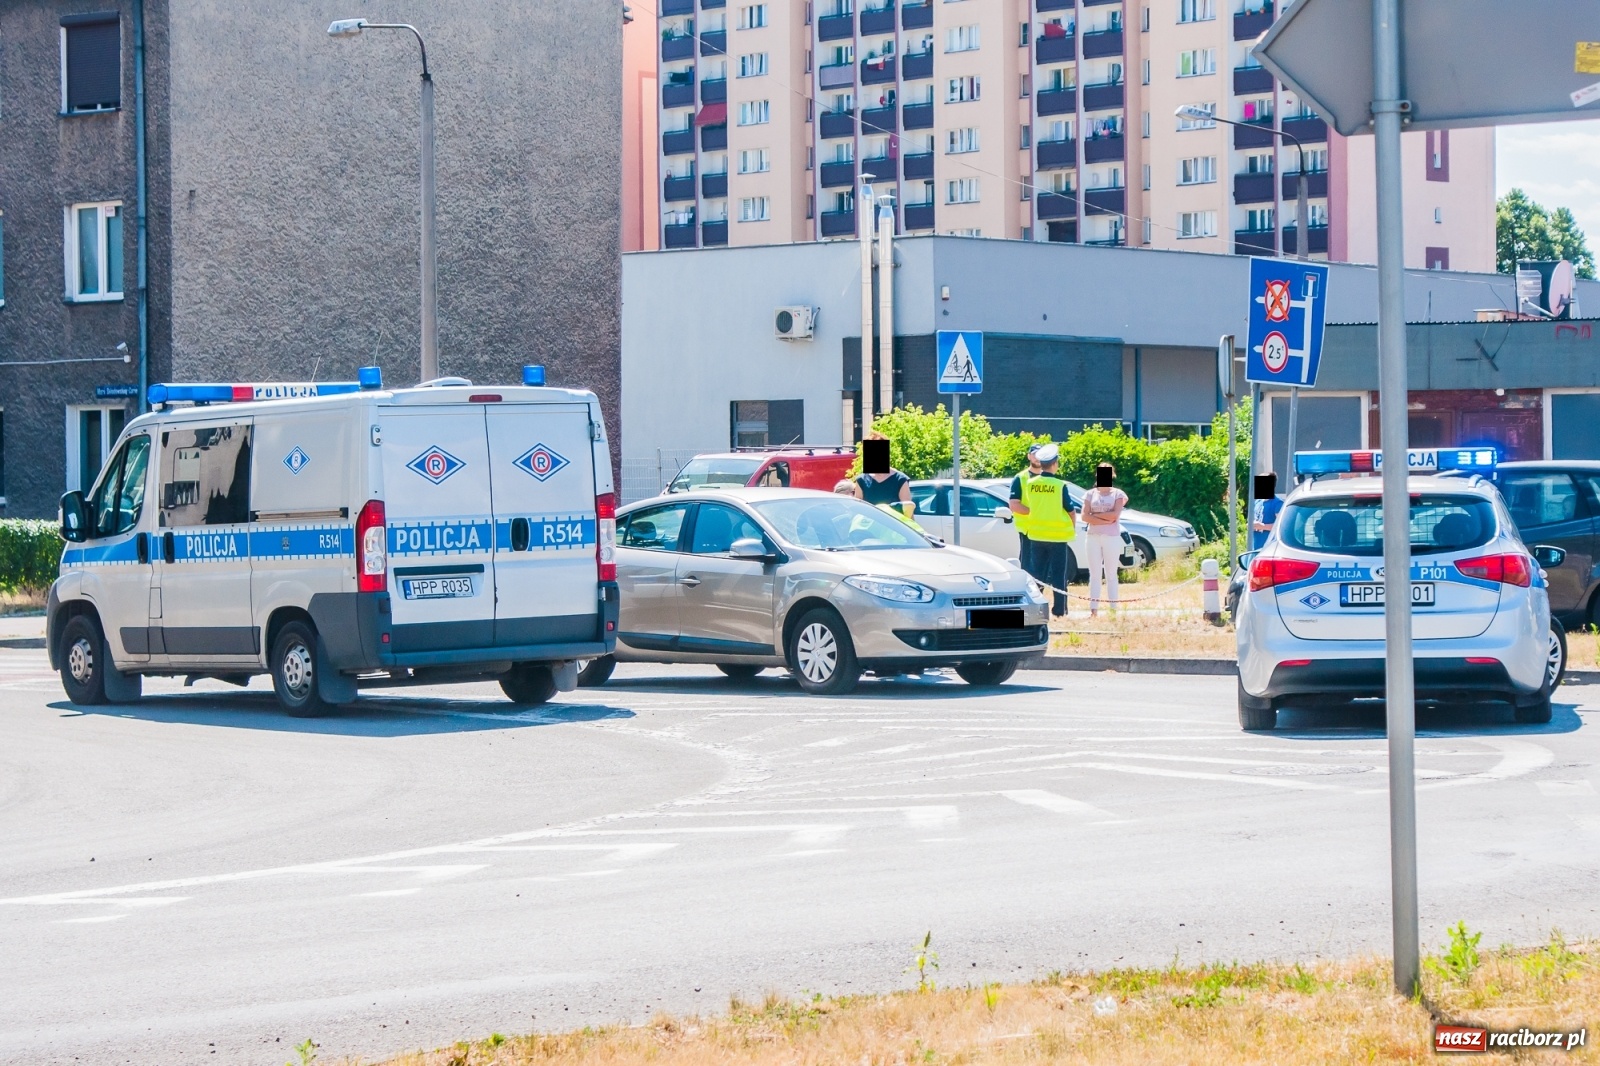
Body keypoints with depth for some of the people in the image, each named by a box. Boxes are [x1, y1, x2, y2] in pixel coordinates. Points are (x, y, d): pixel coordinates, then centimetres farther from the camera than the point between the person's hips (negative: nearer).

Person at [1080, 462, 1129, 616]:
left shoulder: (1117, 494, 4)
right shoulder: (1090, 494, 9)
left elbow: (1115, 515, -11)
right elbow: (1085, 517, -3)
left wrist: (1095, 515, -7)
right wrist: (1105, 520, -12)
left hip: (1112, 538, -2)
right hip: (1093, 537, 2)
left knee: (1111, 574, 2)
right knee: (1095, 574, 2)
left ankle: (1113, 609, 3)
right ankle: (1093, 609, 1)